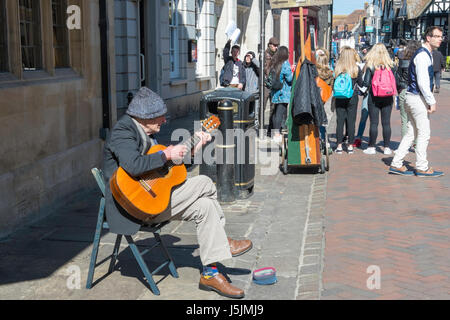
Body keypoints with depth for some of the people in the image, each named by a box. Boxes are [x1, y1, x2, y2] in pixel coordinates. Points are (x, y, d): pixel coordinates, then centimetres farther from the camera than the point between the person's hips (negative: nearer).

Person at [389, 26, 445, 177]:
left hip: (413, 97, 10)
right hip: (418, 98, -10)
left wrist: (430, 100, 20)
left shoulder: (426, 54, 18)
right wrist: (432, 102, -18)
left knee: (412, 133, 11)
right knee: (424, 133, -2)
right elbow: (422, 82, -21)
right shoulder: (422, 55, -15)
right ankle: (422, 168, 7)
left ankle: (396, 164, 12)